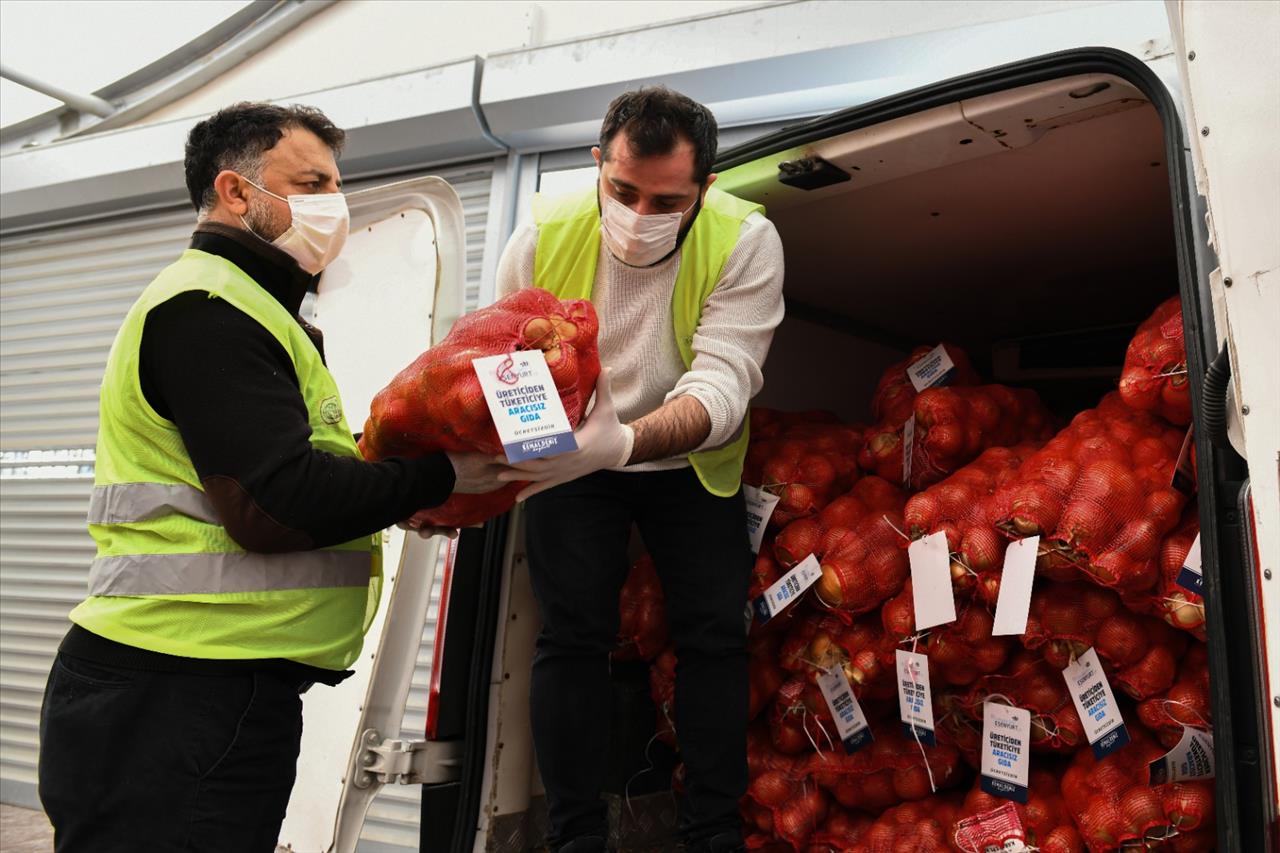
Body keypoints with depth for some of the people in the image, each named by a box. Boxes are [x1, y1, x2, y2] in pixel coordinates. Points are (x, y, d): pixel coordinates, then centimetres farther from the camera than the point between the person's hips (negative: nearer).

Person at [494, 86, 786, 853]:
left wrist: (623, 441, -52)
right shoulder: (546, 235, -19)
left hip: (691, 465, 0)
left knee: (716, 635, -2)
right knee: (573, 637, -3)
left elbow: (721, 383, -33)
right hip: (569, 465, 0)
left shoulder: (745, 241, -24)